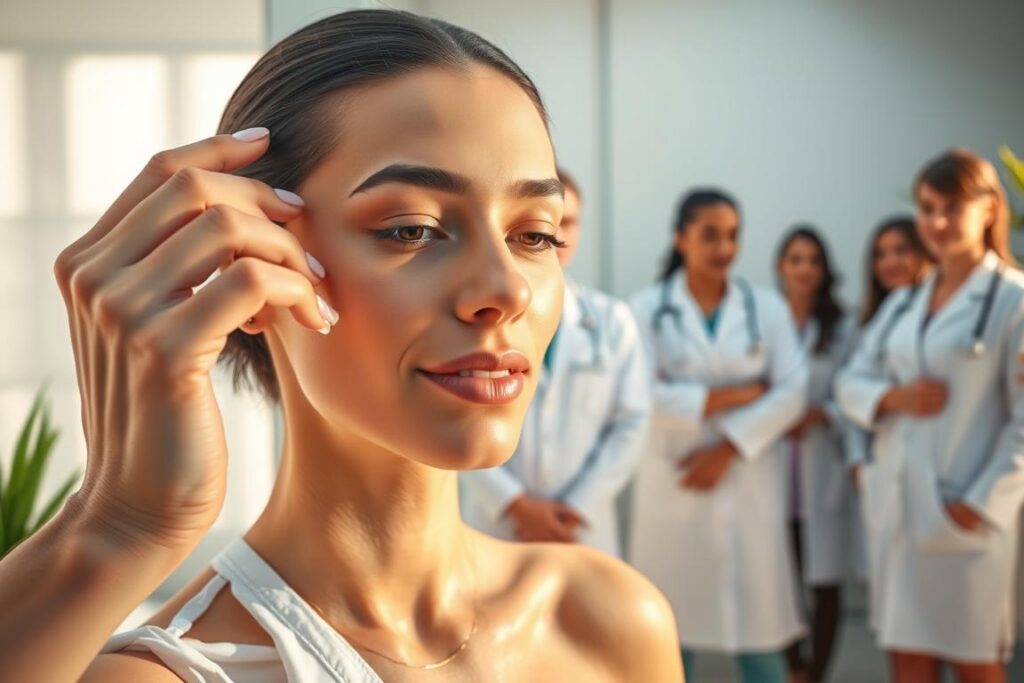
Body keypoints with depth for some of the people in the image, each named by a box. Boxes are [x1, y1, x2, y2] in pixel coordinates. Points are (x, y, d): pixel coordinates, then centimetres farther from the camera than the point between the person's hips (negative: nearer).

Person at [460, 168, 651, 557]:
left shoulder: (612, 320, 7)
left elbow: (632, 423, 4)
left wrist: (576, 508, -5)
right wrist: (516, 506, -10)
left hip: (584, 532, 2)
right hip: (492, 530, -2)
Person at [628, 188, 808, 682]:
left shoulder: (767, 307, 6)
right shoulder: (648, 308, 0)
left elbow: (793, 392, -3)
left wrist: (727, 448, -13)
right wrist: (740, 394, -11)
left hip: (748, 480, 1)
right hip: (672, 483, -1)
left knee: (759, 625, 3)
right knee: (672, 627, 6)